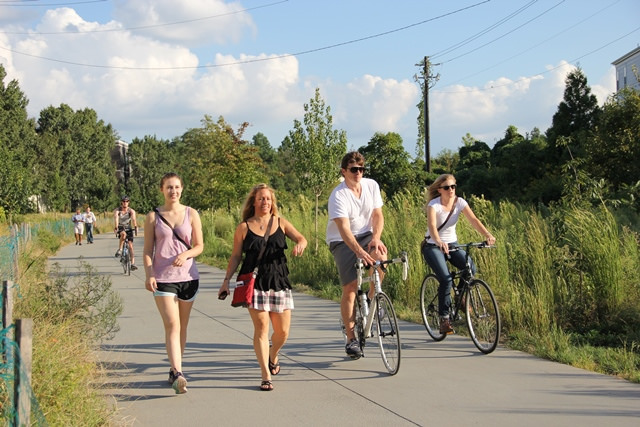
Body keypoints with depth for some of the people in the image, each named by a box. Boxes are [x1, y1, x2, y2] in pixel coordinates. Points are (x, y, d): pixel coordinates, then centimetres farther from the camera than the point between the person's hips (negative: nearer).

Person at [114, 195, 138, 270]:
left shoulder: (131, 211, -10)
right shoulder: (117, 211, -12)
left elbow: (134, 219, -29)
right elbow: (116, 219, -29)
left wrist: (135, 227, -47)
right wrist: (116, 228, -47)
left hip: (129, 228, 1)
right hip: (120, 228, -1)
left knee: (130, 245, -10)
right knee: (123, 234, -37)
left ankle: (133, 264, -11)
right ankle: (119, 249, -22)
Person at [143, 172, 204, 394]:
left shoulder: (191, 214, 6)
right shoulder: (153, 217, 3)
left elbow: (199, 246, 5)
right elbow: (147, 250, 3)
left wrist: (185, 254, -15)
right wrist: (148, 274, -11)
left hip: (188, 276, 2)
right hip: (163, 278, -2)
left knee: (182, 326, 11)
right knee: (172, 325, -14)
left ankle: (175, 369, 26)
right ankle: (177, 373, -21)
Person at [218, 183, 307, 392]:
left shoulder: (281, 223, 9)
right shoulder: (244, 227, 4)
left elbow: (301, 238, 6)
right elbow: (235, 256, 6)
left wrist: (300, 244, -18)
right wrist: (226, 280, -1)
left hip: (279, 282, 2)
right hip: (254, 283, -2)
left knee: (282, 332, 4)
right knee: (261, 328, -8)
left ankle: (273, 356, 38)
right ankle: (266, 376, -1)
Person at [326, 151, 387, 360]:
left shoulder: (372, 186, -5)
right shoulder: (338, 196, -21)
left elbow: (378, 215, -1)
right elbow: (344, 229, -31)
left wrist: (375, 238, -20)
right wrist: (360, 252, -45)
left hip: (365, 234, 3)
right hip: (342, 241, -3)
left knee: (381, 255, -30)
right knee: (350, 288, -10)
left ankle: (372, 298, -5)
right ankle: (351, 339, 1)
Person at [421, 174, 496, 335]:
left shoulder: (459, 202, -6)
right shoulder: (434, 205, -18)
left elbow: (473, 220, -19)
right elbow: (432, 226, -35)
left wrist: (488, 235, -36)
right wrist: (439, 242, -55)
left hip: (452, 244, 4)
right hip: (433, 246, -4)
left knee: (471, 268, -22)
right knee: (446, 280, -24)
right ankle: (444, 318, -8)